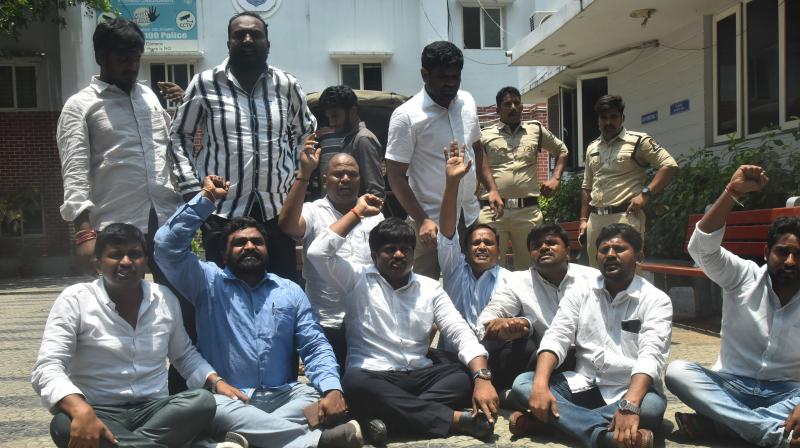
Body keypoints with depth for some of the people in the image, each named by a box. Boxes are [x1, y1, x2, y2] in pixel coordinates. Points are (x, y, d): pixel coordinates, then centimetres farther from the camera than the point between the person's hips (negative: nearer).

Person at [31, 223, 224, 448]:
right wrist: (81, 410, -35)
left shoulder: (165, 298, 7)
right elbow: (47, 368, -14)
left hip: (155, 409, 3)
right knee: (63, 425, -36)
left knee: (203, 401, -26)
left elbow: (185, 355, 19)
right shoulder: (75, 299, -5)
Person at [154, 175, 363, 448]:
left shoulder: (291, 291, 15)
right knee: (211, 407, -35)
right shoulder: (209, 282, 9)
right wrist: (206, 199, -1)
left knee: (320, 398, -23)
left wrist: (332, 389, -13)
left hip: (282, 397, 3)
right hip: (227, 399, -3)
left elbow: (316, 347, 6)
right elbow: (166, 246, -5)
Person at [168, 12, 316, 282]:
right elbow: (179, 136, 8)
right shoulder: (204, 84, -1)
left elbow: (305, 131, 21)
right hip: (223, 210, -2)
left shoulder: (286, 85, 5)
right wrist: (191, 187, -1)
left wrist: (297, 175, 10)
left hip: (277, 209, 2)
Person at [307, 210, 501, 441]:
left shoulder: (430, 288, 10)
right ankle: (457, 419, -36)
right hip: (372, 377, -2)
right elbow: (317, 252, -10)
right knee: (355, 383, -37)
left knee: (465, 378, -23)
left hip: (419, 375, 3)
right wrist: (358, 212, 0)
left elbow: (462, 335, -1)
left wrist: (483, 378, -20)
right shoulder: (359, 279, 5)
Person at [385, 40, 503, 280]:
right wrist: (422, 220, -19)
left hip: (470, 217, 6)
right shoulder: (406, 116, -12)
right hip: (432, 223, -6)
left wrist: (492, 188, 9)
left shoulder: (467, 102, 7)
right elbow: (396, 176, -12)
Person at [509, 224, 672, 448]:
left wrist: (630, 405, -38)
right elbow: (555, 339, -5)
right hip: (583, 386, 3)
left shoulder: (656, 300, -5)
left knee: (652, 405, -36)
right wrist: (540, 385, -25)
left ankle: (554, 418, -30)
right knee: (522, 384, -19)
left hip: (630, 392, -3)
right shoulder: (580, 293, 6)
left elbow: (651, 355, -20)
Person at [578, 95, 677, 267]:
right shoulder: (592, 148, 18)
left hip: (625, 216, -6)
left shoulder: (638, 141, 0)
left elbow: (669, 165, -6)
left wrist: (645, 193, -15)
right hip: (595, 219, 6)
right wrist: (583, 219, 17)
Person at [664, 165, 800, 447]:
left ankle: (716, 423, -34)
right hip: (731, 383, 1)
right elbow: (701, 248, -19)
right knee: (676, 371, -29)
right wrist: (732, 192, -28)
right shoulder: (744, 277, -2)